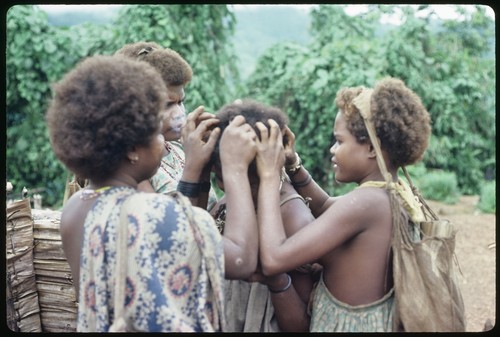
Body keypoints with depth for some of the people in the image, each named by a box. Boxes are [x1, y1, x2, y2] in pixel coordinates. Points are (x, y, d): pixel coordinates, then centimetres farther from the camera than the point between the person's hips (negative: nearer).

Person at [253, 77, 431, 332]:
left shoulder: (365, 203, -26)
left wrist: (270, 174, -22)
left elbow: (273, 259, -32)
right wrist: (291, 163, 0)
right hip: (382, 322, 8)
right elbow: (326, 209, 14)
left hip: (350, 325, -8)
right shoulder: (397, 194, 0)